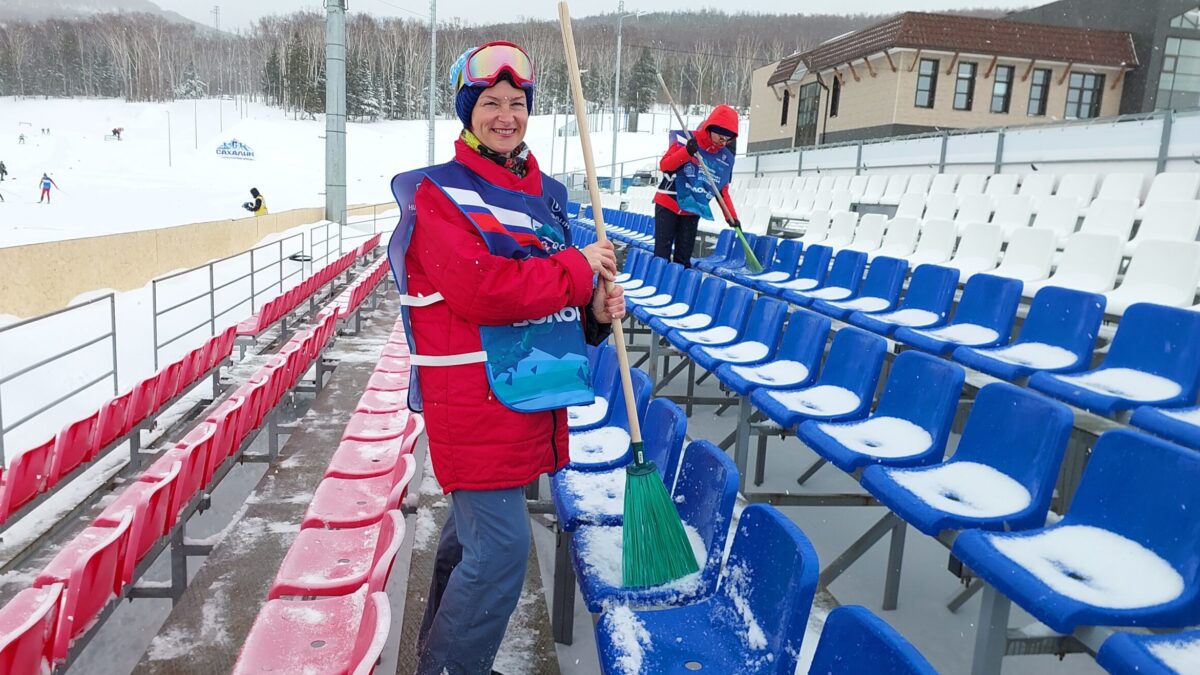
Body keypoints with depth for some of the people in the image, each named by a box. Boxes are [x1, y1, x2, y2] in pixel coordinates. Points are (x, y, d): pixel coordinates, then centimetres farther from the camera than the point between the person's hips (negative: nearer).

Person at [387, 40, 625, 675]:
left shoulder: (545, 194, 12)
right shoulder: (437, 193, -11)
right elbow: (483, 290, -25)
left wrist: (596, 313, -4)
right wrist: (578, 270, -16)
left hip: (532, 396, 8)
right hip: (473, 403, -8)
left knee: (473, 527, 21)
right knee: (501, 546, -6)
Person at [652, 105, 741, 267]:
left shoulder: (727, 158, 3)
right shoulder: (686, 141, -10)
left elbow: (723, 190, 10)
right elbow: (664, 165, -15)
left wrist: (731, 216, 3)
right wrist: (687, 152, -29)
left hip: (693, 211, 4)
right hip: (668, 204, -4)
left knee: (684, 257, 7)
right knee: (662, 253, -2)